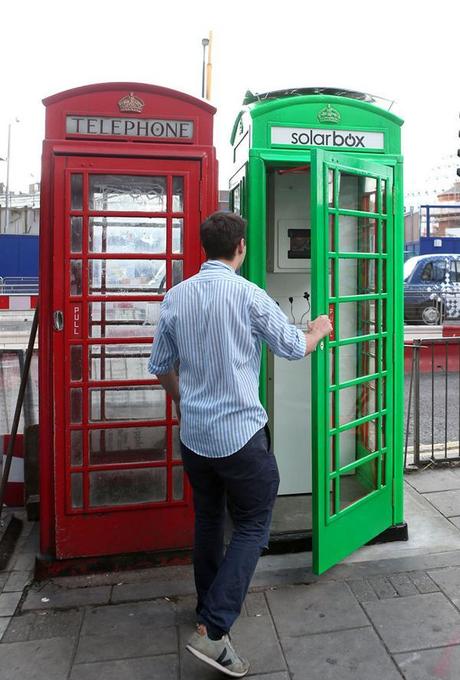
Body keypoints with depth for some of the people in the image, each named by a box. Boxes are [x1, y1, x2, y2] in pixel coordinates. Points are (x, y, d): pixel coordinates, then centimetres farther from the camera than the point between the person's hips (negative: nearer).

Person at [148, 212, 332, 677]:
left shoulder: (175, 297, 1)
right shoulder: (249, 295, -13)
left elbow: (160, 366, 9)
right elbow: (293, 348, -1)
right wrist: (318, 331, 20)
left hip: (194, 434, 6)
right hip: (240, 433, -5)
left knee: (208, 521, 21)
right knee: (252, 527, 7)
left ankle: (210, 605, 37)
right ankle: (212, 630, 2)